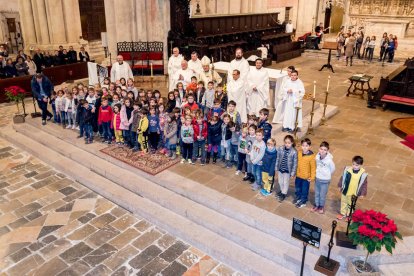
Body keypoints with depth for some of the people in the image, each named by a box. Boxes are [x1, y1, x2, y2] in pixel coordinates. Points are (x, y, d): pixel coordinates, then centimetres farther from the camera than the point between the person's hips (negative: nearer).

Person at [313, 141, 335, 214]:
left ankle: (321, 206, 38)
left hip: (325, 180, -4)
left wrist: (327, 174, 4)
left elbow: (333, 169, -8)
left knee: (322, 195, 13)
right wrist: (318, 173, 9)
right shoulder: (317, 156, -15)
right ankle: (316, 205, 41)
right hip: (317, 178, 4)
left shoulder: (329, 160, -26)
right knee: (317, 193, 20)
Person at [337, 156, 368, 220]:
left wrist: (362, 193, -5)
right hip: (345, 191, 2)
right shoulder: (347, 169, -16)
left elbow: (364, 184, -8)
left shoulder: (363, 174, -21)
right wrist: (340, 186, 6)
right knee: (344, 202, 23)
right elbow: (342, 178, -2)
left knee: (351, 204, 21)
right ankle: (343, 213, 45)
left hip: (354, 193, -2)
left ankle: (349, 215, 44)